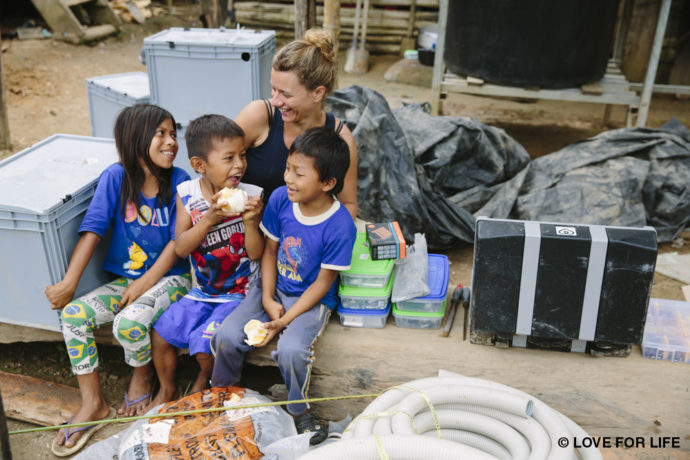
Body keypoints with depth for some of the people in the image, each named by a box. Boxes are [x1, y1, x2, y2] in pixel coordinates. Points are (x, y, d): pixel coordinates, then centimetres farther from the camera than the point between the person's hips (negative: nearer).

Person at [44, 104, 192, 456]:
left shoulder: (179, 181, -8)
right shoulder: (116, 177, -5)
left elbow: (178, 242, -9)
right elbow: (93, 229, -9)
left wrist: (143, 285, -17)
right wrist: (69, 282, -16)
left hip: (169, 277, -3)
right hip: (125, 279, 3)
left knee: (130, 322, -29)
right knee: (73, 314, -17)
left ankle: (142, 374, 7)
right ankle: (93, 403, -1)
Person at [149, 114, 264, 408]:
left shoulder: (250, 196, -13)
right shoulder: (187, 194, -7)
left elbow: (256, 254, -11)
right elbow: (181, 248, -12)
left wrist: (250, 221, -28)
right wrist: (209, 218, -25)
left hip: (238, 293, -3)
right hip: (201, 290, 3)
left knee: (203, 344, -16)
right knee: (161, 334, -4)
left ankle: (203, 381, 20)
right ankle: (167, 390, 25)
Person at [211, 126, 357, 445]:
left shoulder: (340, 225, -22)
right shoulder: (280, 198, -9)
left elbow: (323, 282, -15)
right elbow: (270, 251, 1)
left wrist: (285, 320, -19)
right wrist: (268, 300, -9)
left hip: (313, 299, -4)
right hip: (274, 289, 5)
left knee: (291, 350, -30)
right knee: (226, 336, -14)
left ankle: (299, 412, 2)